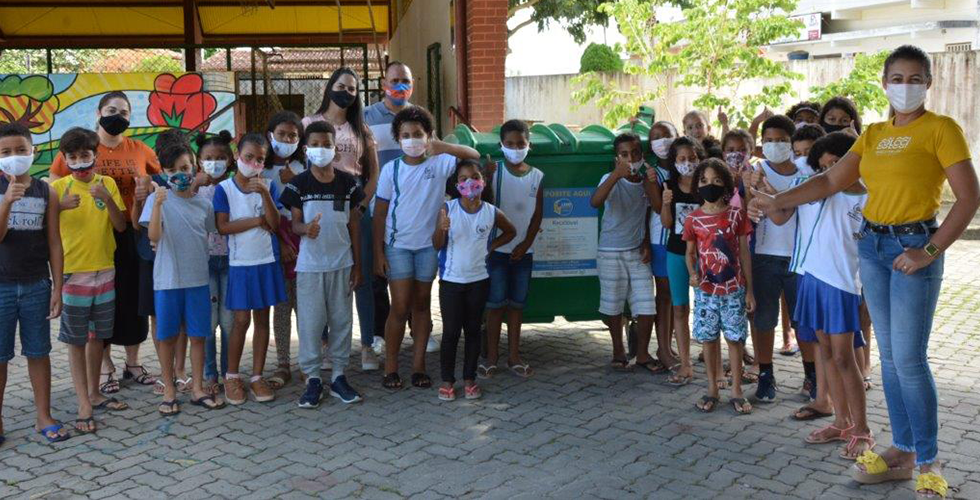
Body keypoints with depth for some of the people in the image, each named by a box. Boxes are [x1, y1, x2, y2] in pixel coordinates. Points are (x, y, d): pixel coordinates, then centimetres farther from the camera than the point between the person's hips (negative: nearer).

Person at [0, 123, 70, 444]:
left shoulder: (46, 193, 2)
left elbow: (54, 243, 3)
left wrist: (57, 288, 0)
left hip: (36, 286, 1)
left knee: (39, 352, 9)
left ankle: (43, 417, 19)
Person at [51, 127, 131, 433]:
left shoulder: (107, 183, 3)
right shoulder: (58, 187, -4)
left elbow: (121, 226, -2)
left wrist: (107, 199, -18)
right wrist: (60, 207, -27)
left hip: (105, 271, 3)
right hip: (73, 273, -3)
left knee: (98, 336, 13)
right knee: (76, 340, 2)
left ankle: (94, 394, 27)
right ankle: (84, 406, 6)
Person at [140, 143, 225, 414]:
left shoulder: (203, 203, 3)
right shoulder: (157, 199, -6)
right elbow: (153, 236, -17)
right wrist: (158, 204, -30)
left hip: (198, 279, 3)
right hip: (167, 280, -2)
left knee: (197, 335, 8)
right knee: (167, 336, 7)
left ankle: (197, 389, 19)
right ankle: (169, 391, 18)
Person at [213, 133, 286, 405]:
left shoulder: (268, 186, 3)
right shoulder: (224, 188, -4)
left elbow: (275, 224, -8)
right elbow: (223, 227, -12)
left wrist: (265, 194, -20)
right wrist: (258, 220, -11)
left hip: (267, 262, 3)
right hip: (239, 263, -3)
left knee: (262, 319, 7)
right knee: (241, 320, 0)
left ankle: (257, 376, 16)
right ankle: (232, 377, 16)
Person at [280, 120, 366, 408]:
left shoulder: (347, 182, 2)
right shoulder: (298, 184, -3)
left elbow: (354, 224, 6)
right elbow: (294, 223, -1)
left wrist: (357, 265, 4)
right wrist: (306, 229, -26)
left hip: (341, 264, 2)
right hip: (310, 265, -2)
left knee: (341, 321, 8)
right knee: (310, 322, 2)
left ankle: (338, 376, 19)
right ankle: (312, 379, 13)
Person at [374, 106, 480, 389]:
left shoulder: (439, 164, -3)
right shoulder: (392, 170, -5)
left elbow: (474, 156, -12)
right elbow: (380, 213, -2)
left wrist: (442, 146, -27)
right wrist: (378, 252, -4)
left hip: (429, 244, 2)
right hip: (398, 246, -2)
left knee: (421, 305, 11)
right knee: (400, 308, -2)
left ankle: (419, 364, 20)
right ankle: (390, 367, 11)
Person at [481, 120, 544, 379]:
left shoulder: (536, 176, 3)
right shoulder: (494, 171, -4)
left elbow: (537, 215, 3)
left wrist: (525, 244, -5)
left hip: (523, 250, 3)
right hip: (497, 248, -3)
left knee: (517, 304, 10)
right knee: (496, 304, 1)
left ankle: (513, 355, 19)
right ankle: (491, 357, 10)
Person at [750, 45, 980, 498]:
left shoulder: (941, 129, -5)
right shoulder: (873, 134, 13)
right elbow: (831, 181, 11)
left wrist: (930, 252, -16)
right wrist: (778, 202, 2)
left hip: (913, 246, -6)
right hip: (872, 245, 6)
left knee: (909, 358, -7)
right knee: (889, 356, 9)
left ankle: (928, 462, 6)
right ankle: (902, 450, 19)